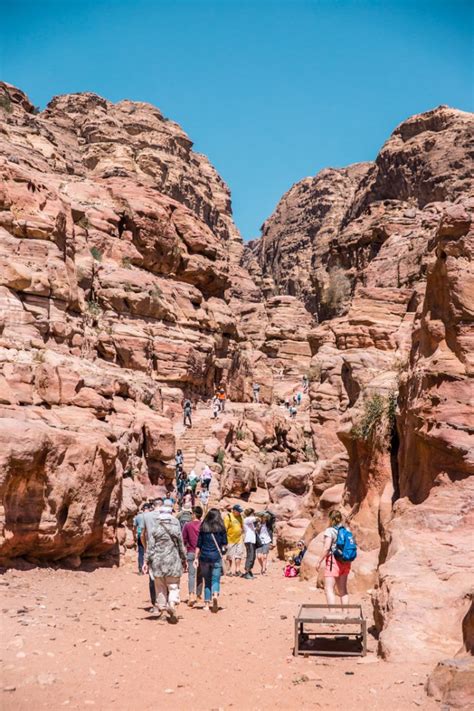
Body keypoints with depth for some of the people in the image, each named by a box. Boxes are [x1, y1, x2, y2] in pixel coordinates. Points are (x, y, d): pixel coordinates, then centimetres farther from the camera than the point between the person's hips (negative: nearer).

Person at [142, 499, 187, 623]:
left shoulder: (155, 529, -5)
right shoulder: (176, 528, -2)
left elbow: (150, 547, -6)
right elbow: (181, 546, 5)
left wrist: (146, 561, 1)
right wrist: (184, 560, 16)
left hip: (158, 561, 0)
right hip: (173, 562, 0)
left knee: (160, 588, 13)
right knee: (173, 586, 7)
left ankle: (161, 609, 17)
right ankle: (172, 603, -18)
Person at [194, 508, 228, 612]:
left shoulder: (203, 527, 4)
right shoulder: (221, 528, 0)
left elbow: (198, 545, 5)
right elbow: (224, 544, 2)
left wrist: (196, 558, 10)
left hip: (204, 557, 2)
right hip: (216, 557, -2)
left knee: (207, 580, 13)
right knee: (215, 580, 2)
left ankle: (207, 604, 13)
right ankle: (215, 595, -27)